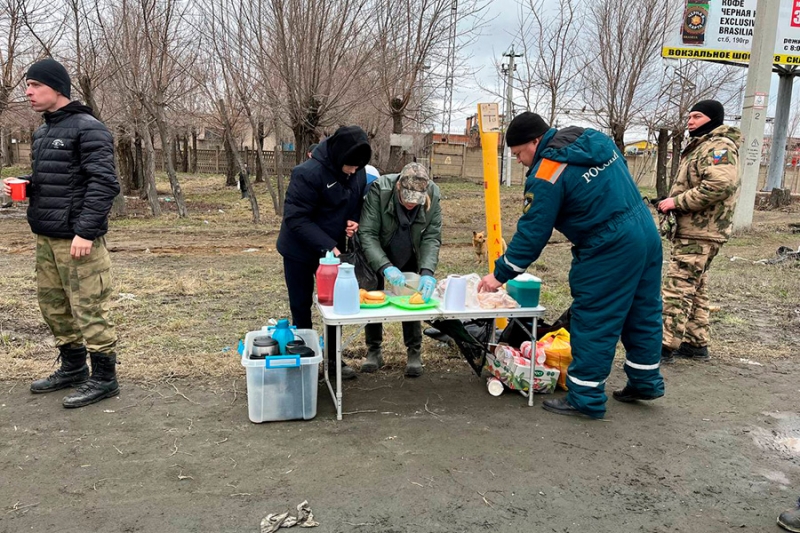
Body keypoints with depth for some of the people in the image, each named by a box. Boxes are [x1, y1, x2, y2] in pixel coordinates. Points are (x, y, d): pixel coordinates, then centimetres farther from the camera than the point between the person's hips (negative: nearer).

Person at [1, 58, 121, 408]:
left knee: (88, 308, -4)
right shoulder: (43, 132, 17)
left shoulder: (87, 129, -11)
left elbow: (104, 183, -18)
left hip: (77, 238, -9)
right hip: (46, 237, 9)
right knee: (52, 304, 15)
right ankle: (73, 367, 29)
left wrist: (85, 231, -22)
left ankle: (104, 378, 7)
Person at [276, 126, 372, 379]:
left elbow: (358, 203, 10)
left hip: (333, 249, 6)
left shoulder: (358, 172, -7)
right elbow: (295, 218, -26)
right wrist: (326, 245, -32)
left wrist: (354, 220, -13)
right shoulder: (309, 173, -27)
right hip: (300, 252, -5)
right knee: (301, 308, 8)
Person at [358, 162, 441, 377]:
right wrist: (385, 267, -44)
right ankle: (374, 351, 20)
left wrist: (427, 272, -37)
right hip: (378, 258, -1)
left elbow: (432, 238, -22)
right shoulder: (379, 189, -32)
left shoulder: (433, 194, -24)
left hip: (410, 259, 2)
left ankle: (414, 353, 15)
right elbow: (367, 234, -31)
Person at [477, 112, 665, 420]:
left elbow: (532, 233, -14)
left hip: (609, 252, -9)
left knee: (592, 324, 2)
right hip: (647, 234, 9)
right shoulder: (596, 141, 9)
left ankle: (585, 398, 12)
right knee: (643, 313, 19)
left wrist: (500, 274, -5)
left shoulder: (547, 175, -16)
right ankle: (646, 382, 35)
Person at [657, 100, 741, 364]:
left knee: (677, 288, -12)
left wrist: (676, 201, -20)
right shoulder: (701, 146, 22)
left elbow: (720, 186, -27)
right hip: (695, 229, 11)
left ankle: (667, 346, -9)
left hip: (700, 232, -11)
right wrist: (674, 203, 9)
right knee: (695, 289, 14)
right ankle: (697, 343, 22)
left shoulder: (719, 146, -12)